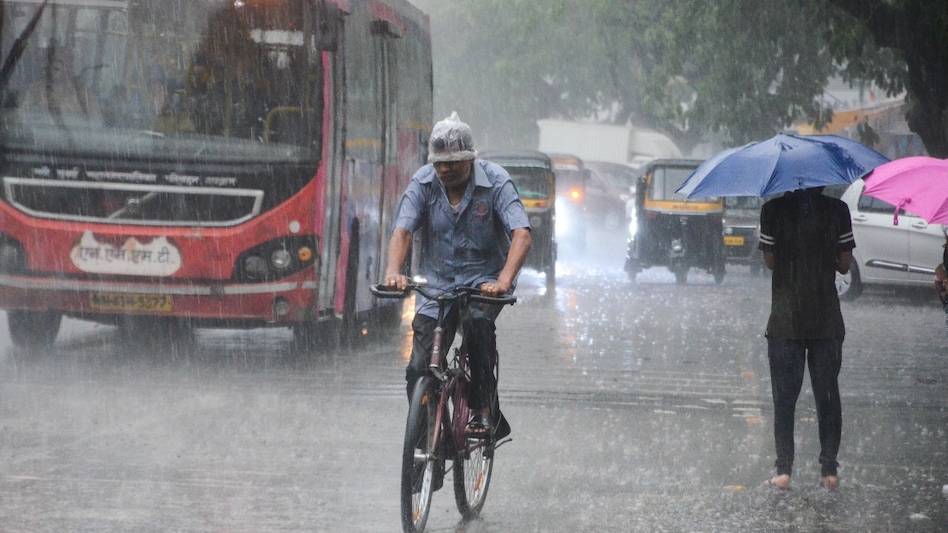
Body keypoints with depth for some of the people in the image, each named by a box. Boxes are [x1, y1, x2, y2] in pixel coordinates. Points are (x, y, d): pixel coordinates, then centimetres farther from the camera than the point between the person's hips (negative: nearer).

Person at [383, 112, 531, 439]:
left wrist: (504, 281, -41)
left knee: (477, 320, -35)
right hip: (437, 283, 3)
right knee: (419, 370, -8)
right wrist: (393, 272, -36)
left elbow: (521, 234, -24)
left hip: (484, 277, -3)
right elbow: (402, 230, -15)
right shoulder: (424, 182, -7)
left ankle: (485, 411, -24)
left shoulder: (495, 181, -14)